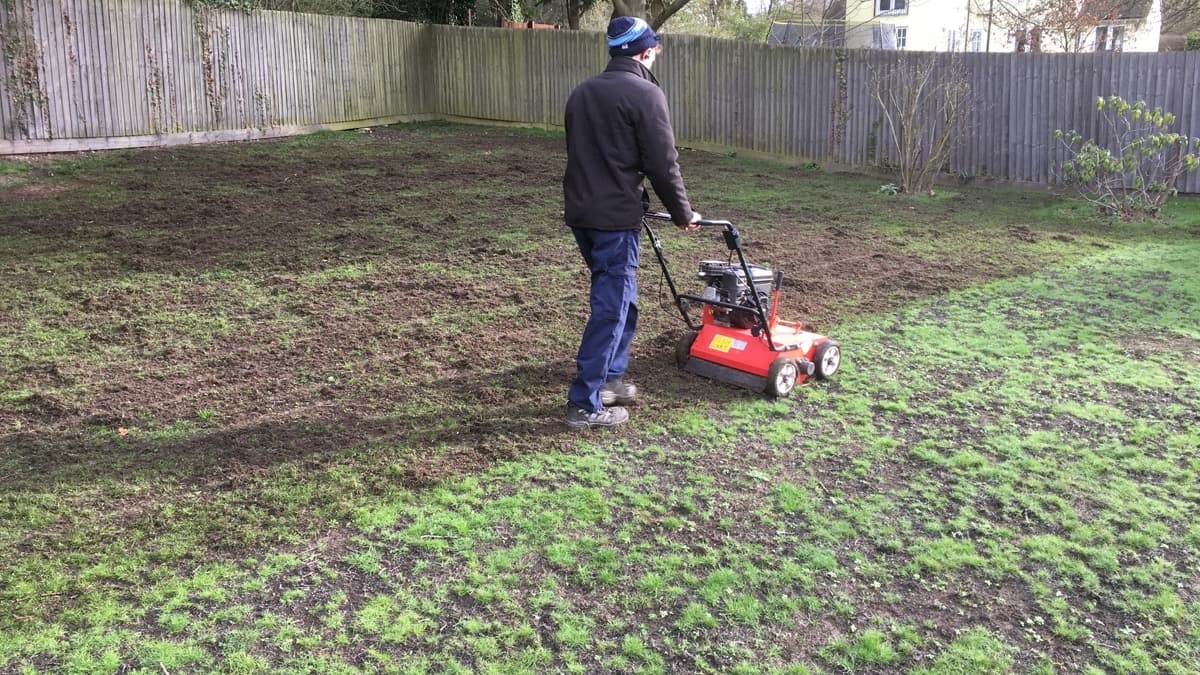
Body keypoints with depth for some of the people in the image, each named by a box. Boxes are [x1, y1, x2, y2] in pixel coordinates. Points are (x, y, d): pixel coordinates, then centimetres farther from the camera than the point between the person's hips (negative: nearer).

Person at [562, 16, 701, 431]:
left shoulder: (583, 91, 14)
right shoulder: (645, 94, -10)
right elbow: (663, 165, -11)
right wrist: (683, 214, 2)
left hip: (579, 210, 8)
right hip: (615, 217, -8)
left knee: (620, 299, 21)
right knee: (611, 308, -2)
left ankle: (609, 379, 28)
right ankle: (585, 405, 0)